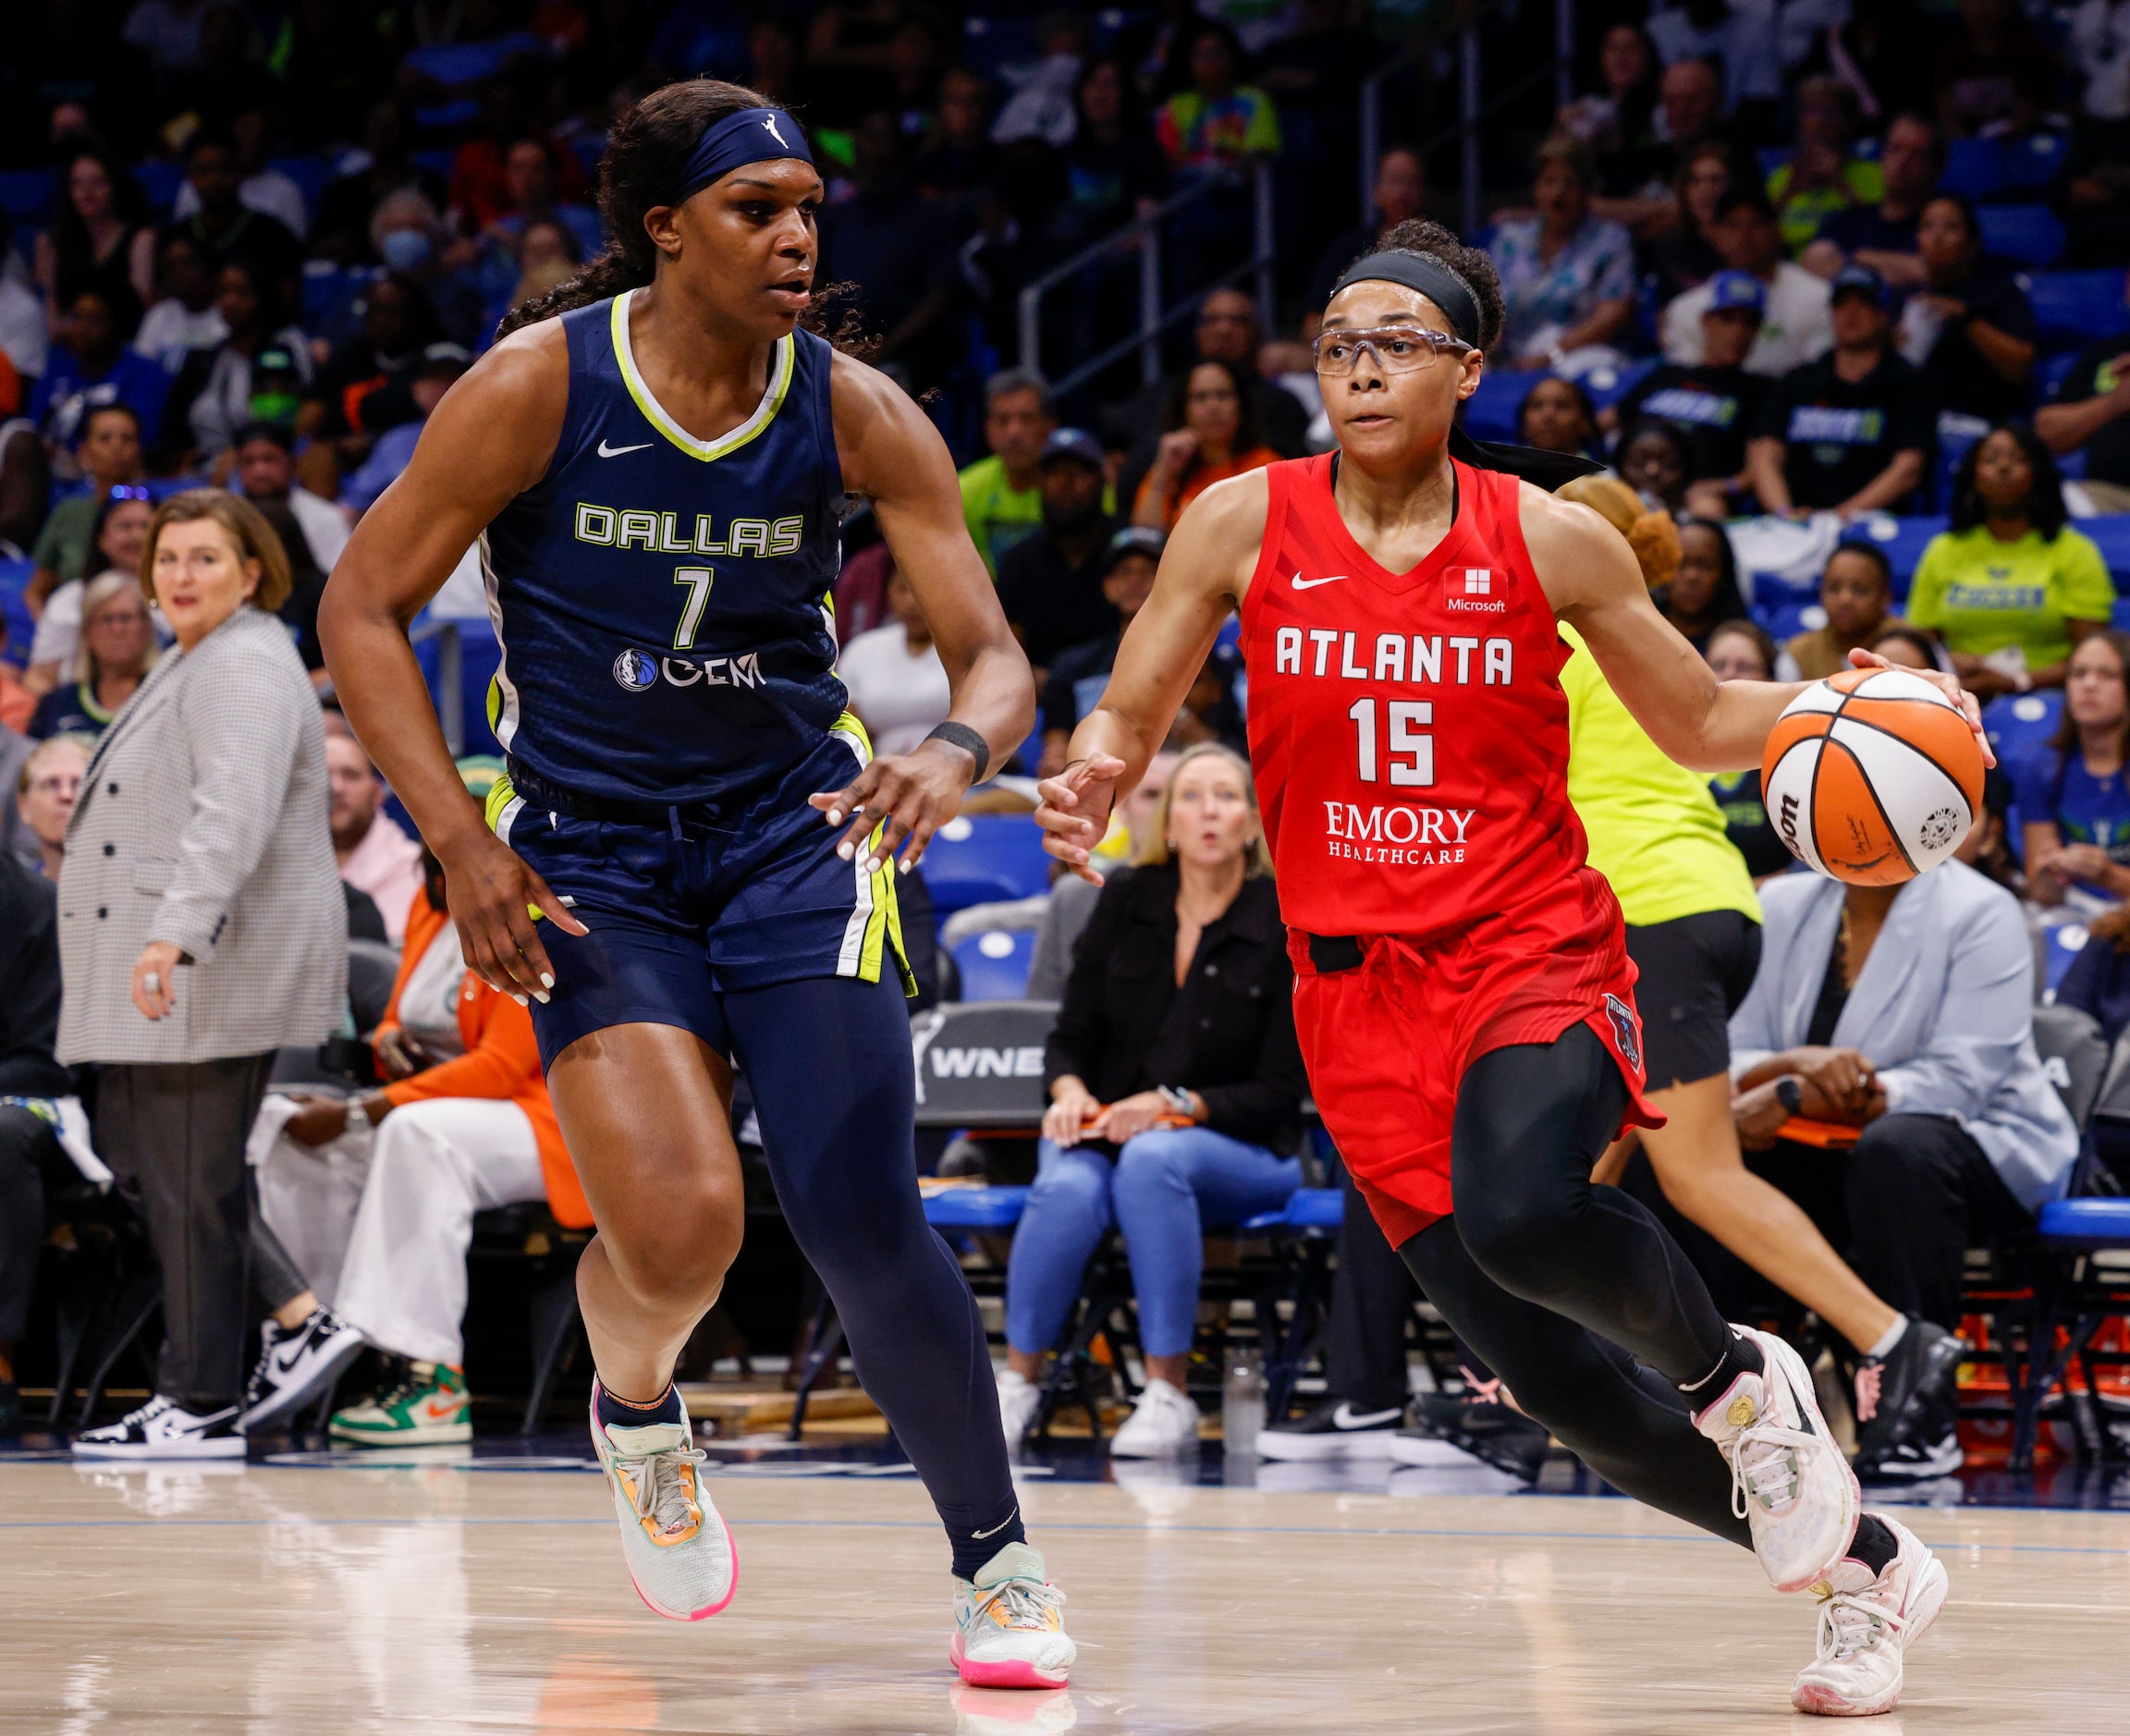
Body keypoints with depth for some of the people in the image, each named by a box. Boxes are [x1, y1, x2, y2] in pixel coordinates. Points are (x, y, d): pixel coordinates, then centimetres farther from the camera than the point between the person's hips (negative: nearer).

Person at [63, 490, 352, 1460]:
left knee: (190, 1178, -6)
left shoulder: (245, 670, -16)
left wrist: (176, 934, -41)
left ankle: (203, 1407, 1)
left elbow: (233, 815, -31)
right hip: (176, 966, 11)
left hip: (222, 968, -11)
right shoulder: (196, 663, 18)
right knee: (131, 1141, 13)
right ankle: (307, 1315, 13)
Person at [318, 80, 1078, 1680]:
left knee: (860, 1217, -12)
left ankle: (997, 1564, 6)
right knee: (679, 1229, -18)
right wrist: (462, 843, -15)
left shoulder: (854, 414, -8)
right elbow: (362, 608, -7)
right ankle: (635, 1410, 19)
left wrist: (957, 751, -32)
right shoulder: (538, 387, -14)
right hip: (590, 849, -1)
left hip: (795, 828, 1)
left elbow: (994, 654, -8)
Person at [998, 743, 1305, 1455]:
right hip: (1103, 1129, 2)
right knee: (1068, 1189, -34)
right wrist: (1069, 1091, -15)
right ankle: (1018, 1381, -21)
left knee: (1152, 1159, -38)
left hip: (1240, 1152, -2)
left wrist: (1176, 1105, -21)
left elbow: (1278, 1092, -6)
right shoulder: (1124, 903, 6)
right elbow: (1070, 1037, 9)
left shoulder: (1284, 929, -4)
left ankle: (1168, 1395, -34)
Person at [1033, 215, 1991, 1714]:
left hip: (1539, 957, -2)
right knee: (1558, 1382, -3)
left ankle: (1737, 1378, -4)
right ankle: (1867, 1567, 19)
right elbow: (1129, 721, 6)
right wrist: (1091, 781, -17)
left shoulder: (1551, 542, 0)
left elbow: (1702, 725, 12)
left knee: (1522, 1215, -36)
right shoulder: (1247, 525, 1)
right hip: (1362, 993, 2)